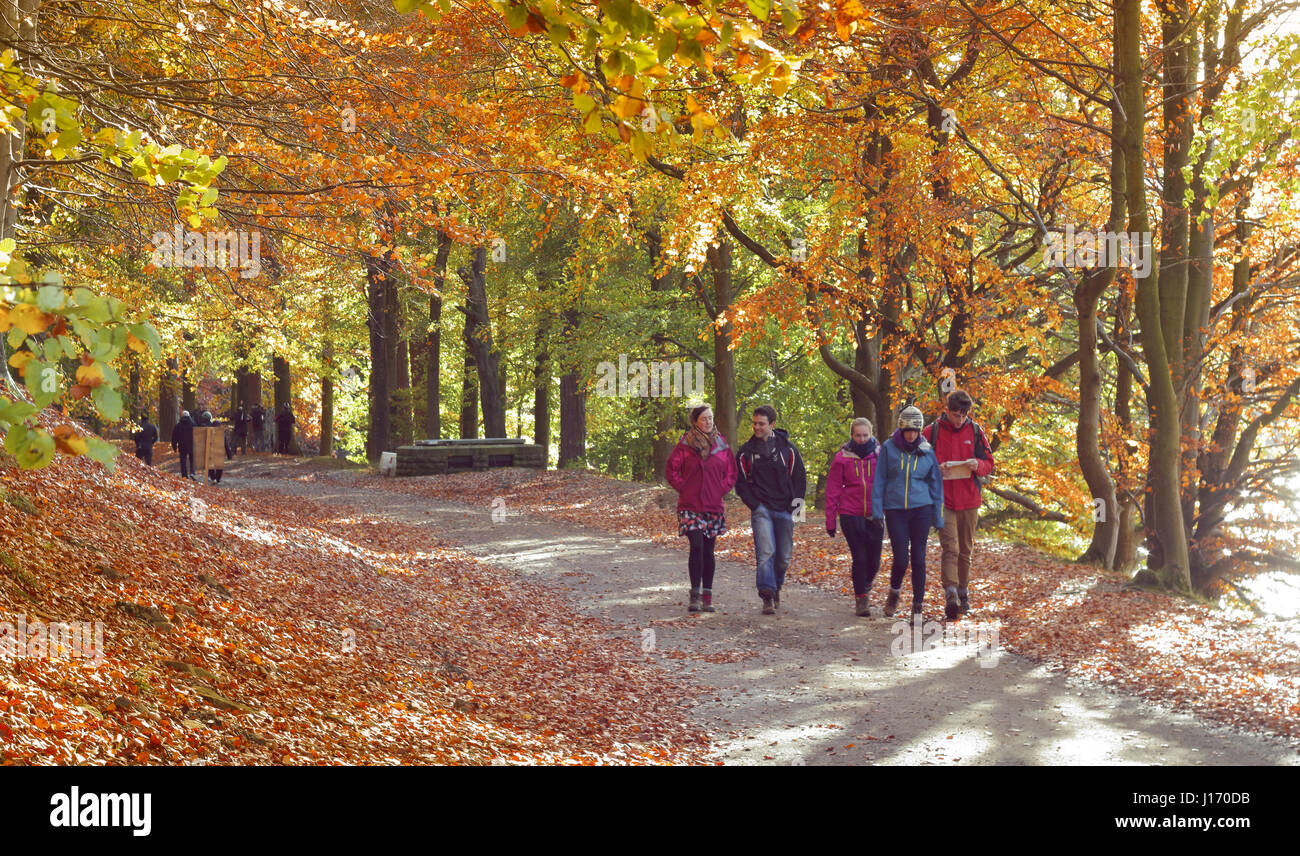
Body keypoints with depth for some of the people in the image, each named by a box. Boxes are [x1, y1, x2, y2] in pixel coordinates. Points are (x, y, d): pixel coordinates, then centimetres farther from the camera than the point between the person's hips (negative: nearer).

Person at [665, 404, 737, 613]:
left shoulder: (721, 444, 7)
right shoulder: (686, 444, -1)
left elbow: (731, 472, 16)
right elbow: (671, 470, 4)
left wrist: (723, 489, 5)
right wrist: (682, 488, -3)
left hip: (714, 507, 3)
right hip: (690, 506, -3)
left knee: (708, 551, 7)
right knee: (696, 547, -14)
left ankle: (707, 597, 13)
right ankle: (695, 596, -11)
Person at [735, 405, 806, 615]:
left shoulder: (787, 448, 6)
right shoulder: (746, 451, 5)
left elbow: (799, 477, 11)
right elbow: (740, 481, 8)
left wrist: (796, 501, 0)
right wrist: (754, 504, -3)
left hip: (784, 510, 2)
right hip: (761, 510, -1)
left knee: (784, 556, 7)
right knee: (766, 552, -16)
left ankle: (777, 586, 30)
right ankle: (767, 595, -17)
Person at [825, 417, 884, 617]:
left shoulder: (880, 455, 3)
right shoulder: (842, 458, 1)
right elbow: (833, 490, 4)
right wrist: (830, 520, 2)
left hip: (874, 516, 1)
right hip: (851, 515, -1)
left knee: (874, 562, 4)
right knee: (860, 558, -6)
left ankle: (866, 586, 35)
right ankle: (860, 600, 7)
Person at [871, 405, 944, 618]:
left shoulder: (927, 452, 3)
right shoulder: (888, 448, 0)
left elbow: (936, 485, 9)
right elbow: (879, 480, 3)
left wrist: (938, 518, 7)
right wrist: (877, 510, -3)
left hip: (921, 509, 1)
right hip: (895, 510, -1)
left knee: (918, 558, 0)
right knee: (901, 559, -5)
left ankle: (918, 605, 11)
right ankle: (894, 591, 25)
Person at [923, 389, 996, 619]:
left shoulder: (975, 431, 6)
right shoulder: (932, 432, 0)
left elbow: (989, 464, 10)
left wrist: (977, 465, -13)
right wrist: (937, 469, -17)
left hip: (969, 499, 3)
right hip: (943, 499, -3)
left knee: (965, 549, 12)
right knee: (950, 548, -14)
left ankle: (963, 593, 24)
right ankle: (950, 595, -23)